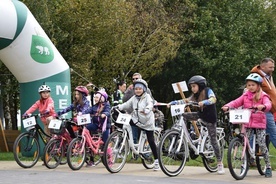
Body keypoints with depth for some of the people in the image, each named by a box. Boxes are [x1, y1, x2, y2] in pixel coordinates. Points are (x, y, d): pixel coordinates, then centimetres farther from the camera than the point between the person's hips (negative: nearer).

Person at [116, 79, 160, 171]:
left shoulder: (147, 97, -9)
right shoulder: (134, 98, 6)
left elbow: (150, 104, -28)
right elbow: (127, 104, -3)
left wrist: (146, 110, -49)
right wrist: (119, 107, -23)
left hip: (147, 122, -4)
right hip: (137, 121, 4)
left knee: (151, 141, -3)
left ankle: (156, 161, 7)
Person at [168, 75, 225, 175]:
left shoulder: (207, 91, -13)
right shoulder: (195, 96, 5)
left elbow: (213, 99, -31)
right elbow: (185, 101, -1)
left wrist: (203, 102, -48)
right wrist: (172, 103, -11)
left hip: (210, 118, -6)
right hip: (200, 115, 6)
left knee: (213, 140, -4)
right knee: (183, 116, -10)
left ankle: (220, 164, 3)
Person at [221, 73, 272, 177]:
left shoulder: (263, 96, 0)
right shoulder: (246, 96, 11)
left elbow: (268, 104, -18)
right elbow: (236, 102, 1)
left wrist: (263, 106, -42)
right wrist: (227, 106, -18)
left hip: (259, 123, -3)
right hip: (247, 123, 3)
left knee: (261, 144, -7)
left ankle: (268, 166, 4)